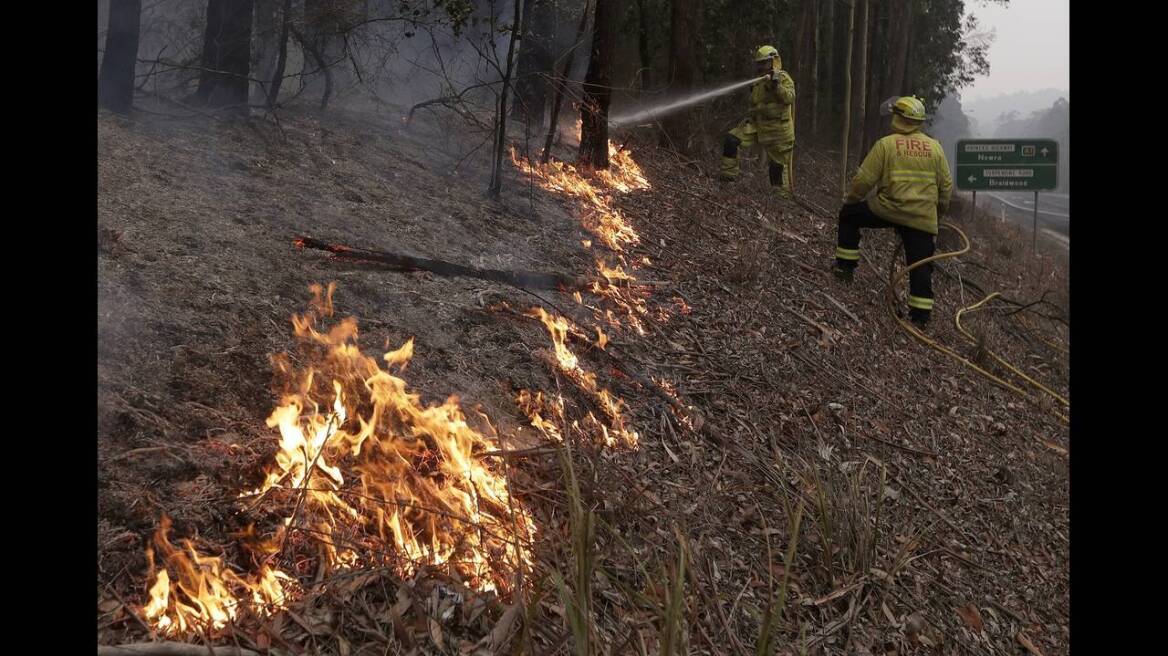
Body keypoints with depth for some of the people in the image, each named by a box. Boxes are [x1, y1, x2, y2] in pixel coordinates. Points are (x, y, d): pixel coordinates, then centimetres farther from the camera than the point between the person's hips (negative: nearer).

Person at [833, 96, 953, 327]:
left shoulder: (885, 144, -5)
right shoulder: (935, 147, 6)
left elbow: (864, 179, -6)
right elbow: (946, 186, 10)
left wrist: (850, 199, 12)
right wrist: (940, 208, 27)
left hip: (888, 210, -3)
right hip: (923, 219, 3)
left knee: (849, 215, 21)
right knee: (921, 266, 9)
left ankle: (845, 265, 21)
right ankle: (920, 314, 8)